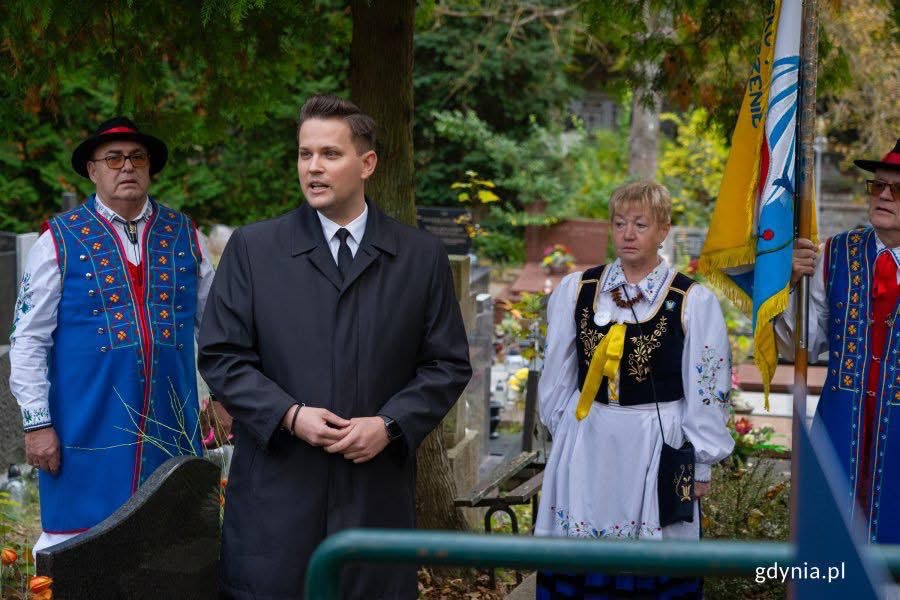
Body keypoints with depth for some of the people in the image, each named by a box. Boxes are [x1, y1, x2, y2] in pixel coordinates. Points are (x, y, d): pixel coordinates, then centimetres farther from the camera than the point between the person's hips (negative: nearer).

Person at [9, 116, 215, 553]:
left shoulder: (183, 235, 8)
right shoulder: (60, 241, -2)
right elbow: (28, 340, -2)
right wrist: (36, 422, -6)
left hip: (171, 430, 3)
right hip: (87, 433, -3)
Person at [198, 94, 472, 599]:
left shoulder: (422, 256, 7)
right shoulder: (253, 248, 5)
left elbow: (449, 364, 7)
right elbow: (221, 356, 2)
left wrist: (389, 425, -9)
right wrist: (289, 415, -12)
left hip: (378, 495, 1)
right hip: (277, 492, -1)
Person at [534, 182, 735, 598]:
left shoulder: (694, 302, -6)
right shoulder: (575, 291, 2)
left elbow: (707, 393, -3)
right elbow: (556, 377, 11)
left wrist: (700, 464, -2)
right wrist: (563, 432, 12)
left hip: (657, 447, -2)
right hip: (585, 447, 3)